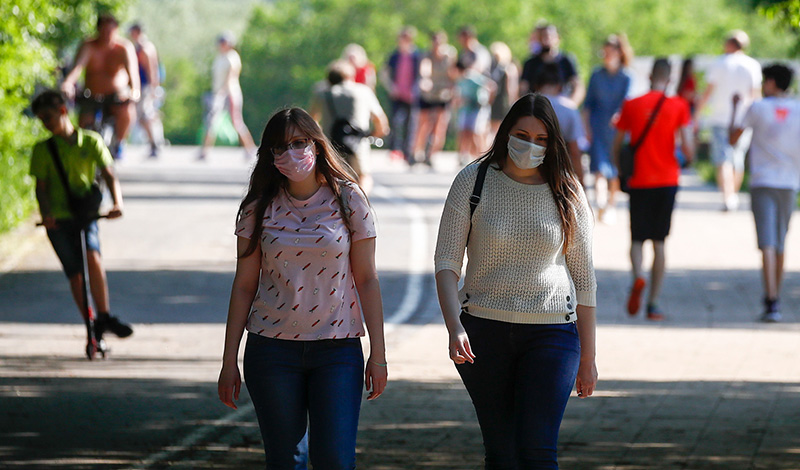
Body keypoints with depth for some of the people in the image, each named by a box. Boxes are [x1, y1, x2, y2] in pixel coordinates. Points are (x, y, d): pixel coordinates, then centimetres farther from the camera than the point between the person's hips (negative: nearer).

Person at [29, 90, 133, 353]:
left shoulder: (90, 141, 6)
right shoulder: (43, 149, 7)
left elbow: (108, 175, -1)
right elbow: (41, 186, 3)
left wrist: (117, 203, -18)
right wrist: (45, 213, -16)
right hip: (58, 219, 1)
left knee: (92, 257, -26)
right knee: (75, 273, -4)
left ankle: (104, 316, -20)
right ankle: (93, 324, 8)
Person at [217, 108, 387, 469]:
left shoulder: (348, 200, 0)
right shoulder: (260, 209, 3)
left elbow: (366, 280, 1)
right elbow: (244, 286, 6)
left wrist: (378, 354, -1)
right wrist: (229, 361, 4)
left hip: (337, 348, -1)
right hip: (272, 347, 1)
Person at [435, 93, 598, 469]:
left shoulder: (567, 194, 2)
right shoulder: (473, 182, 0)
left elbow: (584, 279, 8)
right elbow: (447, 262, -2)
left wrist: (587, 358, 8)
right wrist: (454, 328, -18)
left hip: (551, 332, 0)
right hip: (484, 329, 1)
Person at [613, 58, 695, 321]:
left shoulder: (631, 106, 1)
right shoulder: (678, 107, -2)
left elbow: (617, 146, 6)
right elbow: (687, 147, -10)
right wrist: (689, 156, 13)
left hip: (638, 181, 0)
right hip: (667, 181, 0)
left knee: (637, 239, 9)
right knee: (659, 242, 8)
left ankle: (638, 277, -23)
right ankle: (653, 303, 4)